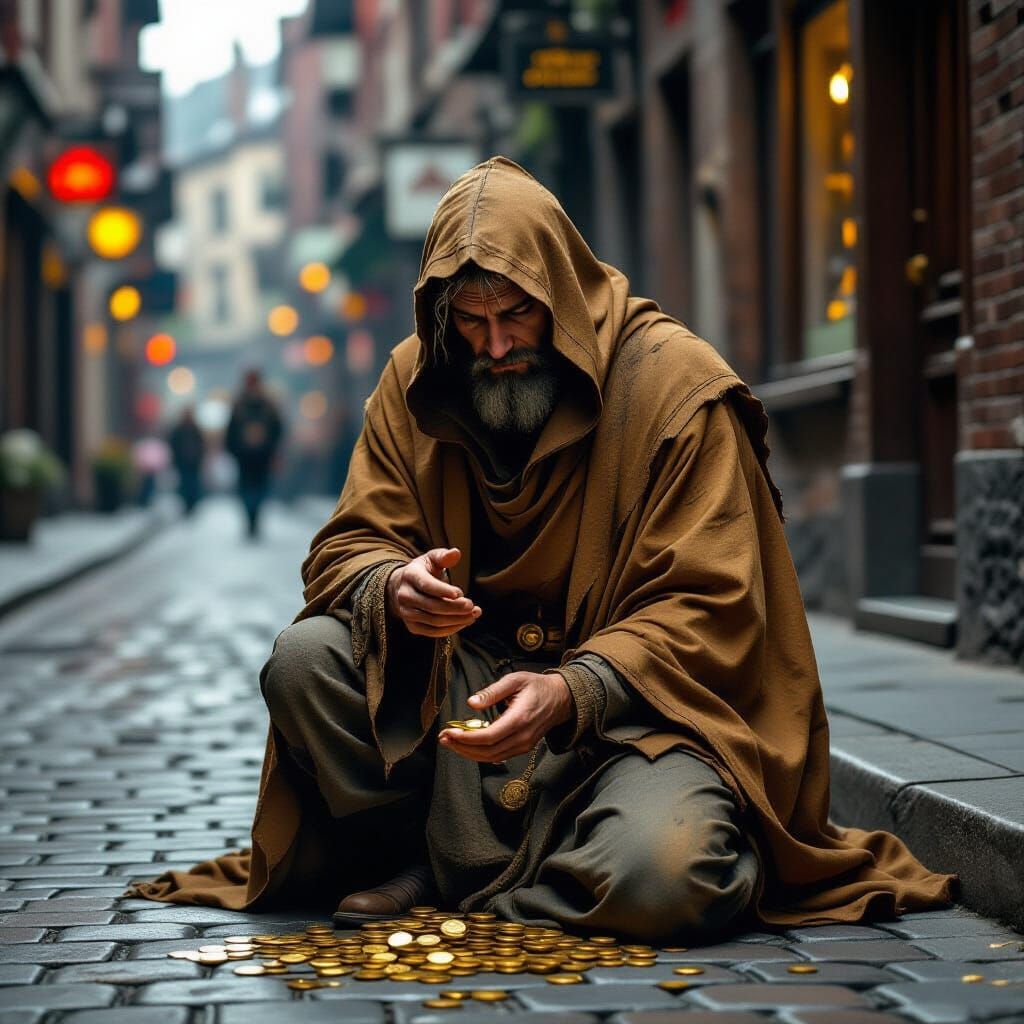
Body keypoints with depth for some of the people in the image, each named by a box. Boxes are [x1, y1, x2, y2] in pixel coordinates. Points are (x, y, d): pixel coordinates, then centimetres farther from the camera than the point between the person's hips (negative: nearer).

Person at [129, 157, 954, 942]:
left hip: (635, 700, -4)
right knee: (304, 660, -21)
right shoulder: (416, 380, 2)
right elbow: (350, 546, 4)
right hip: (466, 675, 4)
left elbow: (707, 607, -14)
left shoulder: (677, 384, -13)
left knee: (661, 879, -33)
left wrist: (573, 691, -30)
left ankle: (463, 878, -3)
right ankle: (422, 858, -3)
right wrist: (394, 588, -23)